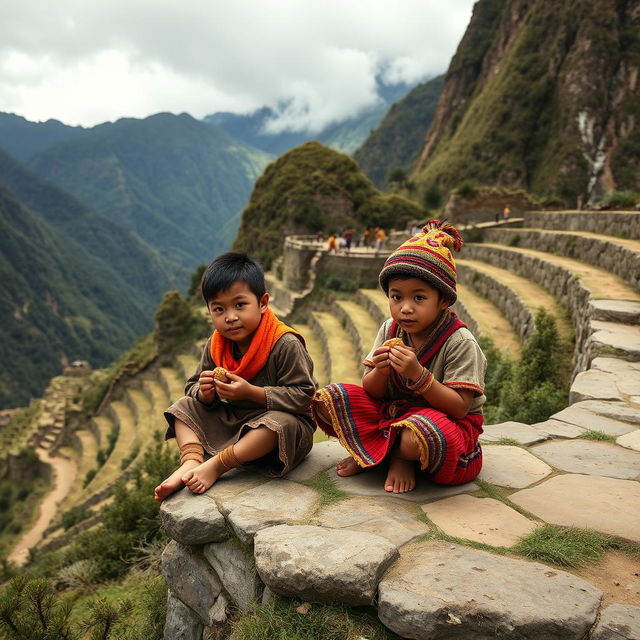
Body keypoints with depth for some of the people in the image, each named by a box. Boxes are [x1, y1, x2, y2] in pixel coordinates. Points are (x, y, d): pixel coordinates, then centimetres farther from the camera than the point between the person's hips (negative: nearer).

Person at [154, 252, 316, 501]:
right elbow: (191, 387, 6)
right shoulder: (215, 346, -1)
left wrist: (251, 392, -29)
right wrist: (204, 392, -19)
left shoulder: (285, 344, -20)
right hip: (231, 421, 6)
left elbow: (303, 395, -23)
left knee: (279, 423, -39)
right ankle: (191, 461, -25)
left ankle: (215, 466, -30)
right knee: (184, 406, -1)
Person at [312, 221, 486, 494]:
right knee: (329, 398, -12)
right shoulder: (389, 330, -3)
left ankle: (400, 454, -3)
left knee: (418, 434, -41)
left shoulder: (460, 342, -18)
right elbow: (372, 392, 0)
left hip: (450, 422, -4)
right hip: (392, 411, 5)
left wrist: (418, 374, -33)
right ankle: (392, 451, -2)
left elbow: (459, 407, -21)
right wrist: (379, 372, -24)